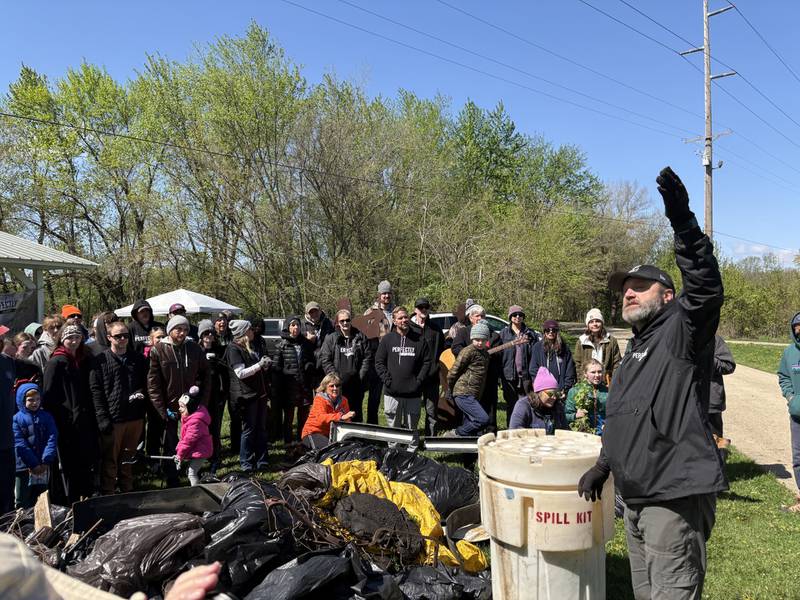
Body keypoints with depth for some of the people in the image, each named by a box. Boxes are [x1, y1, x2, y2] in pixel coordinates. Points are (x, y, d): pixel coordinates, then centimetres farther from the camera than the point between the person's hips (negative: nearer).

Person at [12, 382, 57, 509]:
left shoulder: (47, 417, 7)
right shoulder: (16, 419, -2)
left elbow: (52, 439, 0)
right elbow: (19, 443, -8)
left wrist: (46, 461, -12)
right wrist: (33, 464, -13)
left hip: (43, 466, 2)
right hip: (24, 466, -2)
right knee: (22, 503, 3)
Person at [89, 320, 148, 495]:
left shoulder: (138, 359, 10)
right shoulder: (101, 361, -1)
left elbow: (145, 384, 19)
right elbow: (95, 391, -5)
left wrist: (142, 393, -4)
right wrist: (102, 418, -12)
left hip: (135, 418, 4)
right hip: (112, 419, -3)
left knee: (128, 459, 15)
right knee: (109, 460, 4)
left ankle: (128, 492, 27)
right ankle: (107, 495, 14)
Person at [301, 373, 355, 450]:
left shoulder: (343, 400, 3)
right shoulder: (319, 399, -14)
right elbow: (321, 418, -33)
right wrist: (341, 417, -50)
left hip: (331, 434, 6)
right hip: (313, 433, -6)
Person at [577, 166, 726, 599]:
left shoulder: (682, 328, -6)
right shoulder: (634, 350, 20)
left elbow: (706, 287, -27)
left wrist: (683, 222, -35)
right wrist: (604, 464, 24)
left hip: (676, 497, -9)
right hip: (635, 497, 9)